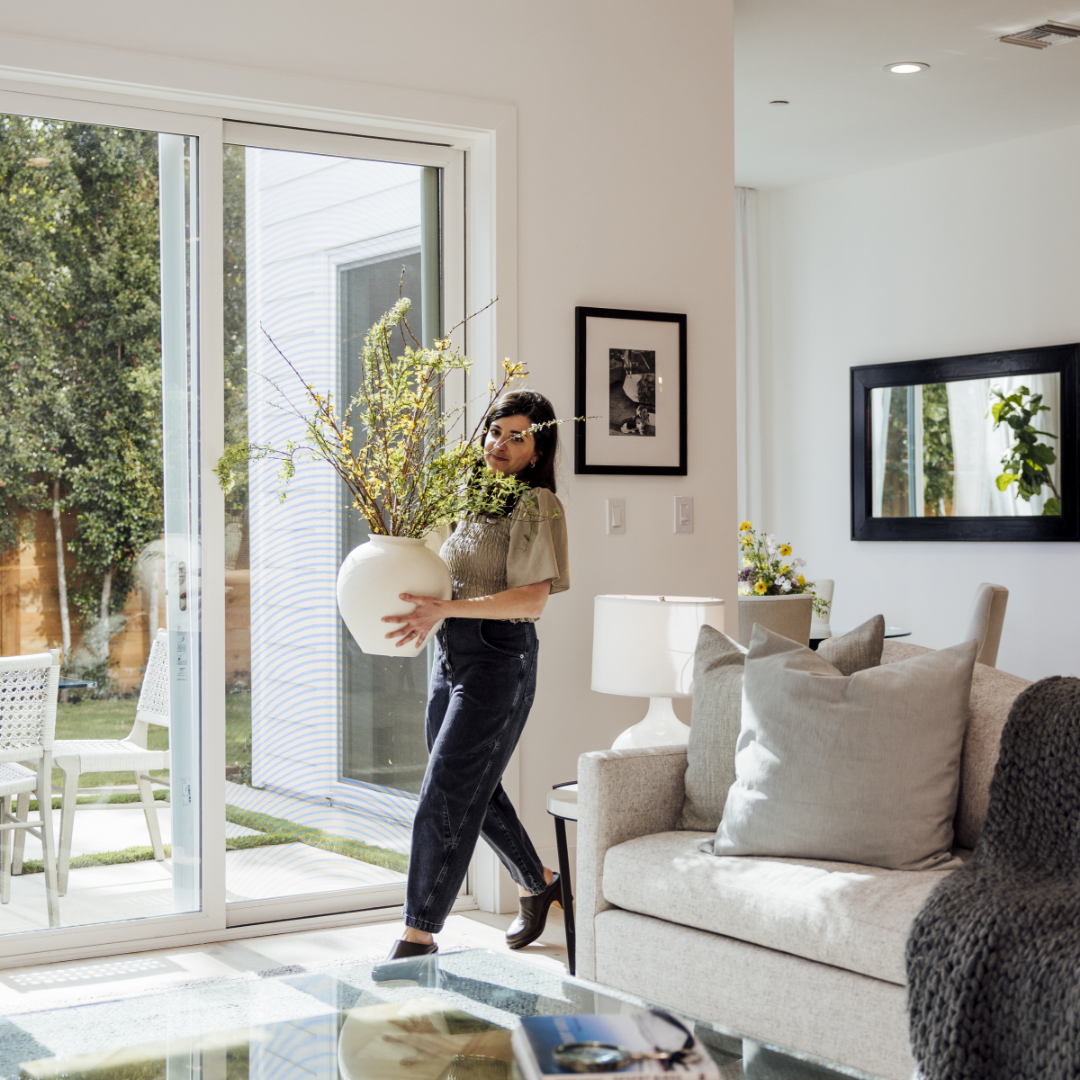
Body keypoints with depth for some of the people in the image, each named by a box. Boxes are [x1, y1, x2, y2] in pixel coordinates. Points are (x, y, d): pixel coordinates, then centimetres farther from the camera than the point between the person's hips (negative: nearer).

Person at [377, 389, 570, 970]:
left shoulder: (538, 506, -10)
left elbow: (531, 599, -20)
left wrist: (446, 609, -28)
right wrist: (420, 608, 0)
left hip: (499, 659, -8)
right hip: (451, 654, 8)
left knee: (445, 794, -9)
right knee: (475, 788, 18)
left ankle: (418, 935, -1)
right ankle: (537, 884, 39)